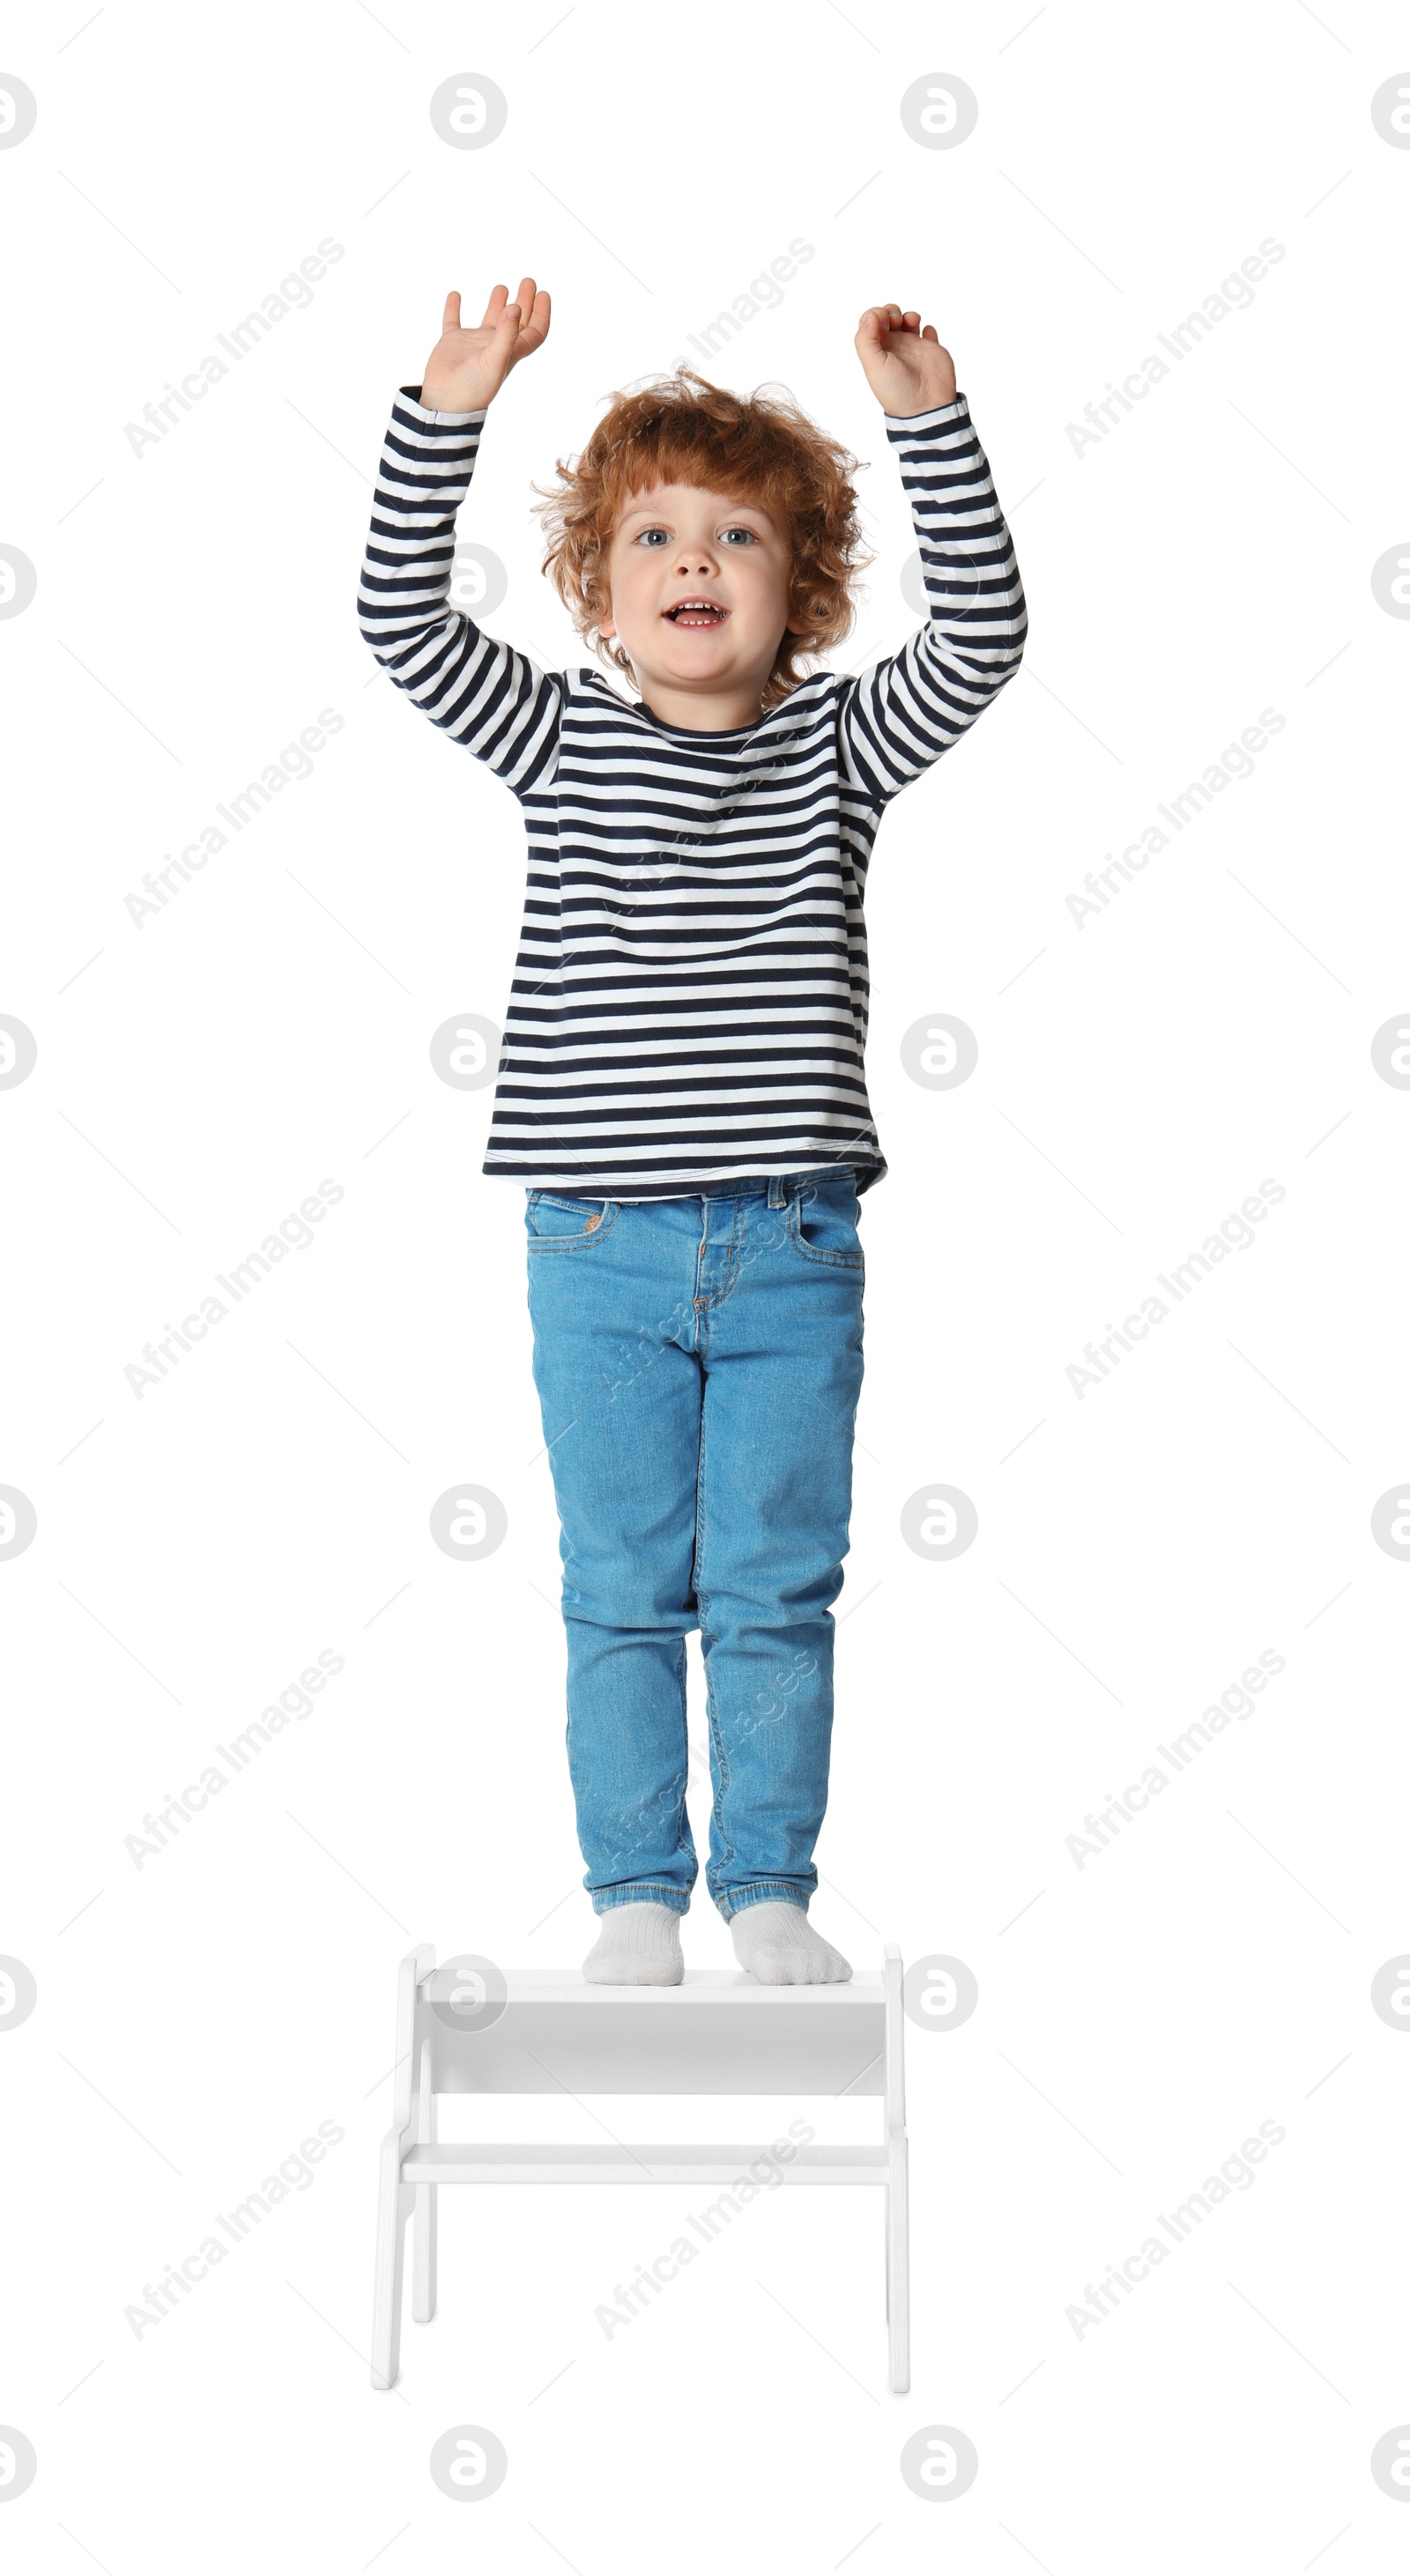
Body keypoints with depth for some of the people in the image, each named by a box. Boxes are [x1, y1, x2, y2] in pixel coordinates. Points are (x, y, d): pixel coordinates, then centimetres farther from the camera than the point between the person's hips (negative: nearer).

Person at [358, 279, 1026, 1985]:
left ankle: (768, 1892, 20)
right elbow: (404, 622, -5)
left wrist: (928, 422, -17)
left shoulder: (839, 744, 4)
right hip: (601, 1249, 0)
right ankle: (635, 1896, 19)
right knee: (621, 1594, 7)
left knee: (776, 1593, 7)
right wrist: (447, 415, -15)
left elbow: (980, 633, -8)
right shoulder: (560, 741, 4)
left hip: (791, 1253, 0)